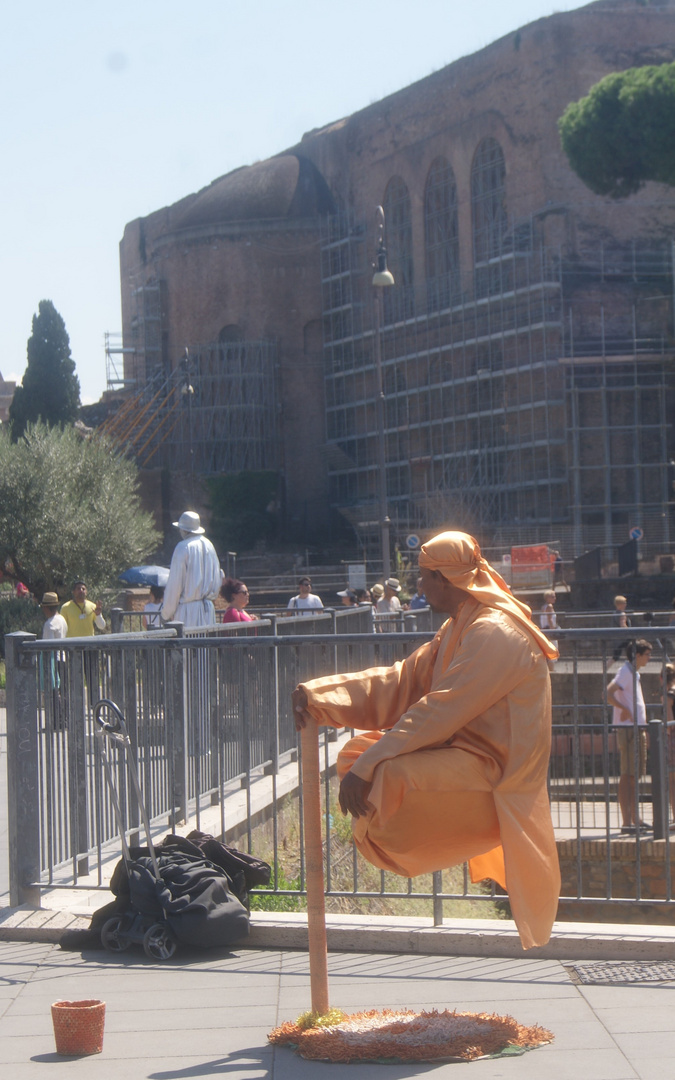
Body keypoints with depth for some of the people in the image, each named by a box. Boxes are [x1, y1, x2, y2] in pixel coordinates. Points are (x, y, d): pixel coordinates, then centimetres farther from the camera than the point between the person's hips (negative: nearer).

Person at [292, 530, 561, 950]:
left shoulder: (494, 634, -19)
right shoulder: (460, 628, 14)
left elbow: (440, 710, -25)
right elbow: (402, 680, 9)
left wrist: (369, 767, -26)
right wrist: (318, 695, -1)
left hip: (491, 776, -11)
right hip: (463, 751, 11)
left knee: (385, 777, -32)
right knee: (357, 754, 11)